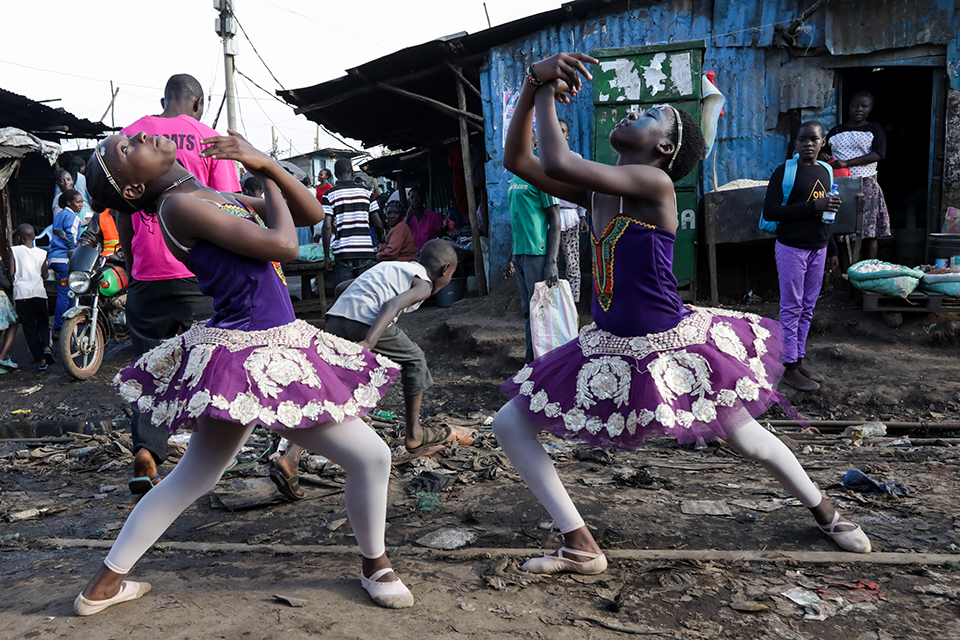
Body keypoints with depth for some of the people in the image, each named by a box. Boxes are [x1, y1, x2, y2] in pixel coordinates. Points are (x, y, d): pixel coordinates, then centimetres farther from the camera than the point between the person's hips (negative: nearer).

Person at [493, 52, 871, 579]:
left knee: (748, 439, 14)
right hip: (610, 351, 7)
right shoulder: (596, 191, 2)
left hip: (673, 348, -7)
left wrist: (548, 95, -15)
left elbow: (558, 163, -29)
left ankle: (826, 514, 47)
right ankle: (581, 548, 9)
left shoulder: (654, 183, -20)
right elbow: (517, 160, 1)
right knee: (509, 424, 1)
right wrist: (535, 85, -8)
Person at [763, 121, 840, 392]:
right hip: (792, 248, -6)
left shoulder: (826, 172, 12)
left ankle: (799, 360, 20)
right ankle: (789, 367, 6)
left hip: (818, 249, 7)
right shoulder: (785, 171, -9)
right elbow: (770, 211, -17)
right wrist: (812, 207, -21)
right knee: (791, 309, -2)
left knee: (807, 309, 11)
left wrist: (832, 250, 20)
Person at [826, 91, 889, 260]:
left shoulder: (874, 129, 7)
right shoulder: (836, 131, 16)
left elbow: (878, 154, -7)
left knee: (869, 231, -4)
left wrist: (847, 163, -18)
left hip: (866, 185, -2)